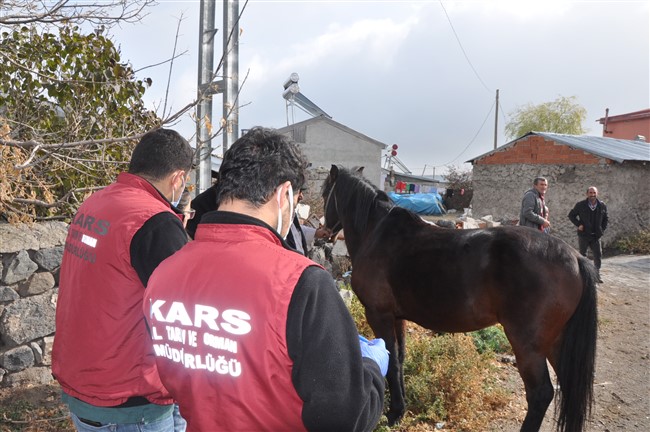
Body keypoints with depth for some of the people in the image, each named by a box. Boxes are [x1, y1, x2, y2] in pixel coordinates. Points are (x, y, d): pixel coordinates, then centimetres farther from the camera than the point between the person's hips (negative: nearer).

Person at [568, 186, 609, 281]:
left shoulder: (602, 206, 2)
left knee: (598, 256, 3)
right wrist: (578, 224, -8)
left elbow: (605, 219, 16)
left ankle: (597, 275, 14)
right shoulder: (580, 205, -6)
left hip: (596, 236, 2)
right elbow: (571, 215, 4)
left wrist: (602, 230, 5)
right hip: (583, 235, -2)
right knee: (582, 256, 6)